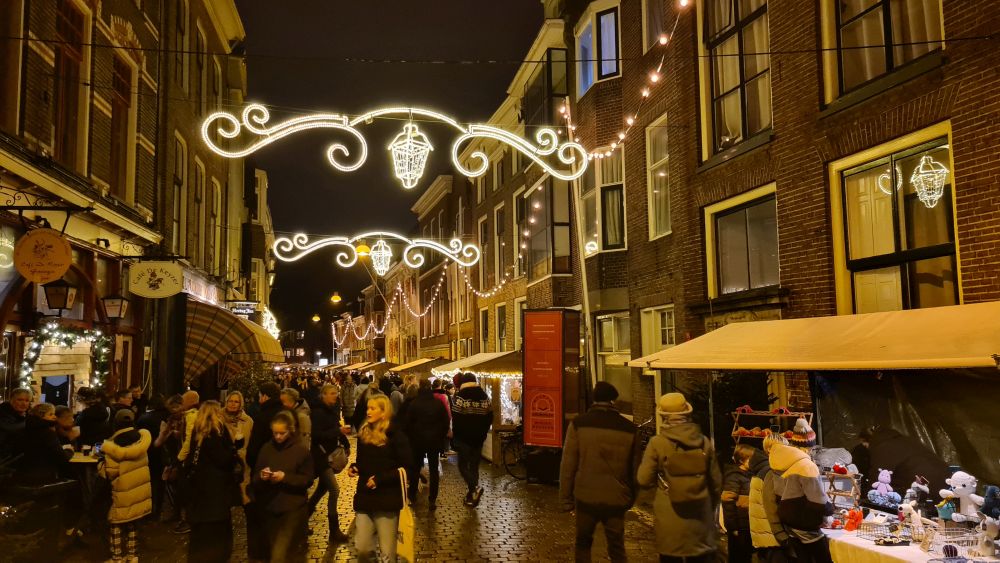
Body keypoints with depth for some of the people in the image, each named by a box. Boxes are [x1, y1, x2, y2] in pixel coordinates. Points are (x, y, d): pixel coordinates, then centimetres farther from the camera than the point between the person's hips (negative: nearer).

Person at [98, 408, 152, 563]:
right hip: (139, 488, 5)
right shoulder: (142, 437, -4)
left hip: (123, 491, -5)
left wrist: (100, 464, 4)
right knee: (132, 523, 18)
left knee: (117, 525, 9)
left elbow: (110, 472, -16)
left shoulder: (113, 444, -16)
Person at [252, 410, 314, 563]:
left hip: (293, 508, -5)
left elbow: (307, 480, -6)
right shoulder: (266, 448, 5)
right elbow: (255, 477, 8)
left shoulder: (302, 450, -6)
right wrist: (261, 476, -15)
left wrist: (285, 477, -19)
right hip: (269, 507, 5)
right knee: (273, 550, 15)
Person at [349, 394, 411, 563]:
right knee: (362, 548, 6)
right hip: (365, 497, 5)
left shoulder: (395, 435, -10)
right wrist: (354, 467, -1)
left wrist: (380, 479, -17)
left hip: (387, 499, -5)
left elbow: (406, 466, -11)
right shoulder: (364, 433, 9)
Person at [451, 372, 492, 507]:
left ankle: (475, 487, -18)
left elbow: (455, 418, -12)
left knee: (463, 465, 3)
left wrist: (455, 436, -2)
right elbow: (490, 418, 11)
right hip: (479, 438, 5)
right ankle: (472, 496, 14)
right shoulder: (485, 397, 6)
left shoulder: (460, 397, -10)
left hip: (463, 437, -5)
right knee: (474, 465, 12)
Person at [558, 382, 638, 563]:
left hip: (586, 497, -1)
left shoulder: (579, 424, -7)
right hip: (616, 500, 1)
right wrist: (631, 498, 16)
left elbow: (568, 465, -6)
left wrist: (565, 498, 3)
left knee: (583, 544, 19)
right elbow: (634, 468, 4)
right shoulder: (629, 429, -3)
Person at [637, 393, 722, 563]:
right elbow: (716, 482, 6)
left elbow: (644, 480, -6)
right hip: (701, 517, 3)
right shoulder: (704, 442, 0)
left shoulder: (657, 443, -10)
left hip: (670, 520, -3)